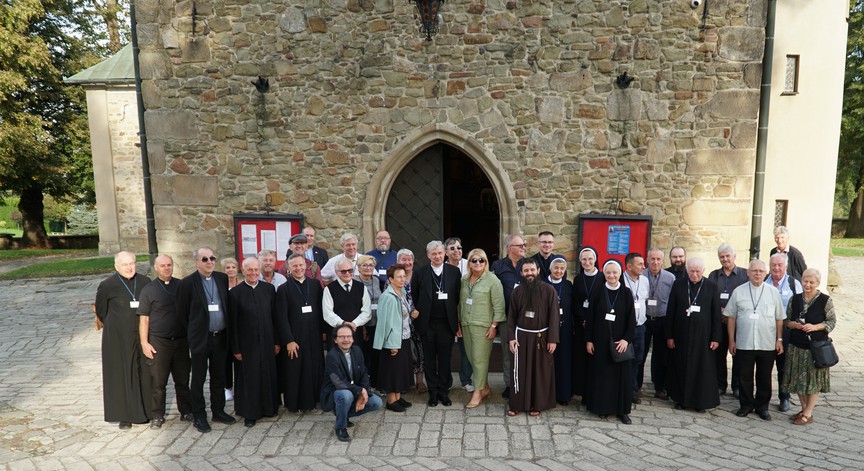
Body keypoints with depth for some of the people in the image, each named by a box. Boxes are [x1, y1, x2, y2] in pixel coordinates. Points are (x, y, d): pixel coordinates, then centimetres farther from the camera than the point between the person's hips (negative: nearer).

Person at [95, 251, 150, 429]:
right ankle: (125, 415, 14)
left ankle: (145, 410, 21)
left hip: (141, 335, 2)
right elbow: (100, 310, 6)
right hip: (118, 338, -2)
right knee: (121, 374, 4)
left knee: (143, 373, 8)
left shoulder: (144, 282, 0)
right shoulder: (107, 285, -7)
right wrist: (115, 326, 9)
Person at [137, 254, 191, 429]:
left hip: (181, 341, 2)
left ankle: (186, 411, 21)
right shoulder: (148, 290, 1)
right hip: (159, 342, -2)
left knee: (182, 379, 9)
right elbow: (143, 318, -1)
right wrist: (144, 343, -7)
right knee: (158, 382, 4)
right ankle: (157, 416, 16)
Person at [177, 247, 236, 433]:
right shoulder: (187, 283, -9)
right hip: (200, 338, -4)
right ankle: (199, 416, 20)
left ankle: (218, 411, 28)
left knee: (219, 376, 15)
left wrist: (228, 333, 8)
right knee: (198, 379, 8)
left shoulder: (223, 278, 3)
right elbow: (182, 313, -2)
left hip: (221, 337, 4)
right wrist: (192, 332, 3)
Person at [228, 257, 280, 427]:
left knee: (268, 375, 12)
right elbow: (233, 323, -4)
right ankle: (249, 413, 24)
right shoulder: (235, 292, -6)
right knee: (249, 378, 8)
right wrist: (236, 348, -4)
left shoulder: (269, 289, 1)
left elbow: (275, 317, 4)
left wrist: (277, 341, 4)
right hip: (247, 343, -2)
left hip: (267, 342, 2)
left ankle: (268, 407, 30)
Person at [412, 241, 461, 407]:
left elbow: (458, 296, 5)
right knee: (429, 359, 9)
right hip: (427, 323, 0)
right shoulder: (419, 273, 0)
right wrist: (419, 313, 0)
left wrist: (455, 316, 0)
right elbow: (414, 297, 6)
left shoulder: (454, 271, 1)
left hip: (447, 323, 0)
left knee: (445, 359, 8)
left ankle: (444, 391, 22)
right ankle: (433, 392, 21)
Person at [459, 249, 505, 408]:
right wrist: (459, 323, 12)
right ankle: (485, 388, 22)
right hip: (466, 325, 6)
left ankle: (478, 393, 8)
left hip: (483, 325, -6)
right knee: (471, 358, 8)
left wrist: (494, 326, -12)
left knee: (479, 359, -3)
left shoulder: (492, 280, -7)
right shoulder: (464, 280, 10)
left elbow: (499, 305, -9)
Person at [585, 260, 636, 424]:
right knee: (601, 373, 6)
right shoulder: (598, 292, -1)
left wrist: (626, 339, -12)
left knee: (622, 374, 4)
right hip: (600, 340, 0)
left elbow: (631, 319, -2)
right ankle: (602, 407, 17)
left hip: (620, 341, 0)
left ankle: (622, 410, 14)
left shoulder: (626, 293, -2)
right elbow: (590, 317, 0)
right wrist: (588, 340, -3)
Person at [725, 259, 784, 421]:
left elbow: (779, 319, 6)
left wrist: (779, 340, 2)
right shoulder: (738, 291, 0)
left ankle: (762, 406, 26)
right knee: (745, 377, 9)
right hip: (744, 344, 0)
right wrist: (731, 340, 1)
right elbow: (731, 318, 3)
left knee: (764, 377, 11)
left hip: (767, 345, 1)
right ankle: (746, 405, 24)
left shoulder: (773, 292, 2)